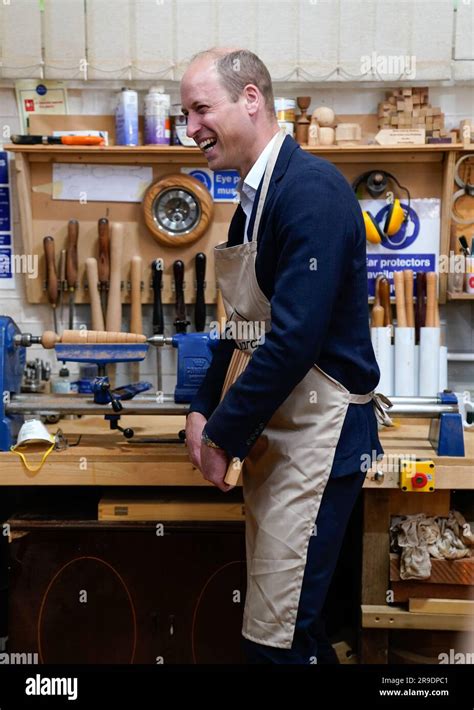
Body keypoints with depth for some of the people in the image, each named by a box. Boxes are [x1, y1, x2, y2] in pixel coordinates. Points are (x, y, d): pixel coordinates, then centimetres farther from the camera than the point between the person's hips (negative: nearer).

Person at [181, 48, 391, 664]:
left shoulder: (311, 187, -17)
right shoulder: (254, 198, 12)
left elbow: (295, 336, -24)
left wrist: (223, 436, -14)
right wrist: (203, 409, 6)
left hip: (319, 430, -9)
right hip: (271, 430, 9)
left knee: (278, 636, -1)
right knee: (270, 623, 18)